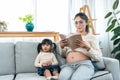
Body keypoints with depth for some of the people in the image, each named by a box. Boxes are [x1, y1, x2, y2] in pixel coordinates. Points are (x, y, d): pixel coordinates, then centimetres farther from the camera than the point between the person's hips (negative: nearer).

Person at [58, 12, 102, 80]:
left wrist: (87, 47, -11)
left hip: (85, 64, -2)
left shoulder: (92, 37, 15)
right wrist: (61, 47, 4)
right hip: (68, 65, 2)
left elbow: (99, 57, 4)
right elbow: (63, 55, 25)